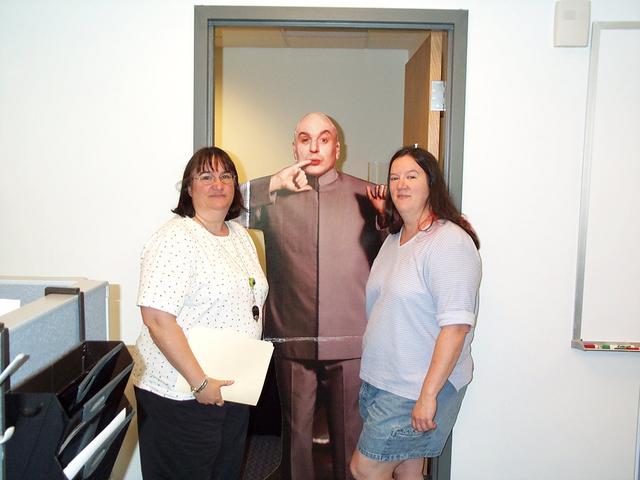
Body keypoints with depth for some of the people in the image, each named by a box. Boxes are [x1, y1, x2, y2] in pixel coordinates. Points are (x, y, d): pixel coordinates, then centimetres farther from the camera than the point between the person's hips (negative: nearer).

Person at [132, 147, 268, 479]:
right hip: (180, 394, -8)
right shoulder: (175, 238, -17)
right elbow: (157, 319, -24)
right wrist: (200, 383, -22)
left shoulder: (241, 235, 8)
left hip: (234, 388, 8)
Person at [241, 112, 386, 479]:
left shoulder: (365, 195, 4)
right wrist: (273, 184, -21)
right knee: (296, 429, 16)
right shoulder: (277, 196, 3)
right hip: (293, 339, 0)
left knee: (350, 432, 13)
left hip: (351, 340, 0)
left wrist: (386, 217, -12)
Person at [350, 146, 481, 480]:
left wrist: (429, 394, -23)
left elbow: (456, 325, -22)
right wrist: (369, 371, 16)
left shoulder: (450, 242, -17)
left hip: (418, 390, -7)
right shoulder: (393, 240, 11)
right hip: (380, 379, 8)